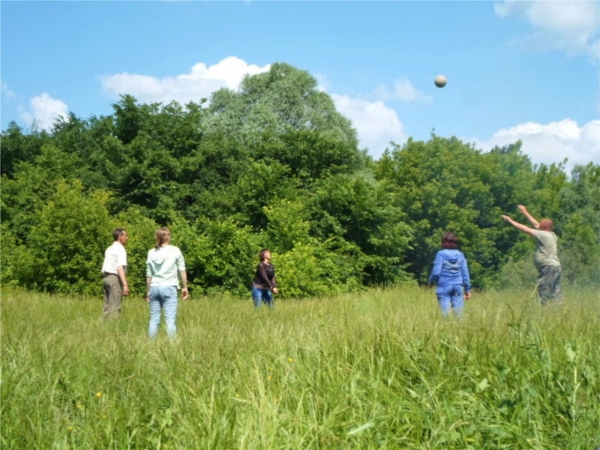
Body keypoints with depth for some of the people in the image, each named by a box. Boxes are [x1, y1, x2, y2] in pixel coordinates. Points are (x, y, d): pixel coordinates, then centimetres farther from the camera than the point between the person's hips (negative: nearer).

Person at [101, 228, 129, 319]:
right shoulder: (120, 249, -11)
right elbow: (120, 268, -22)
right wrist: (125, 284, -26)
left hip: (106, 276, 9)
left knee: (107, 305, 12)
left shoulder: (109, 249, 16)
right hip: (115, 278, -8)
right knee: (115, 307, -6)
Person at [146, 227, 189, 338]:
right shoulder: (175, 251, 1)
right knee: (170, 319, -5)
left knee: (154, 319, 9)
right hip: (169, 287, -4)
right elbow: (182, 270, -1)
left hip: (154, 287, 4)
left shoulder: (151, 252, 9)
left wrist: (148, 291, 19)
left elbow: (149, 275, 11)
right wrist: (185, 287, 6)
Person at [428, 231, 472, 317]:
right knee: (458, 313, 7)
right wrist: (468, 289, 14)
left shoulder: (441, 254, -6)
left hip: (444, 287, -3)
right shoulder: (460, 255, 5)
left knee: (445, 313, -3)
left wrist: (431, 282, 9)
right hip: (458, 287, 3)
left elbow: (436, 272, -10)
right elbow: (465, 273, 7)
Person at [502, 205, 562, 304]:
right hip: (556, 267, 9)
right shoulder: (552, 235, 16)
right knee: (554, 295, 6)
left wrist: (510, 221, 2)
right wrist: (525, 213, 34)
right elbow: (536, 224, 27)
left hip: (549, 268, -9)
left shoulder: (544, 235, -9)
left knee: (544, 296, -10)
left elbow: (525, 229, -6)